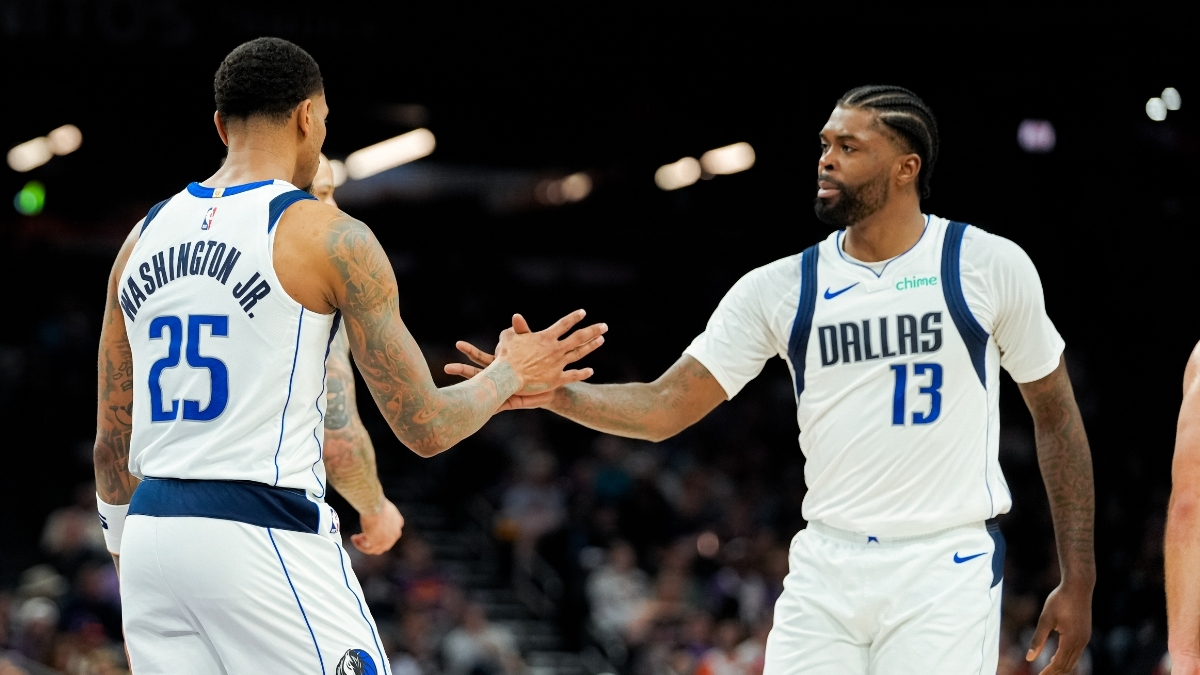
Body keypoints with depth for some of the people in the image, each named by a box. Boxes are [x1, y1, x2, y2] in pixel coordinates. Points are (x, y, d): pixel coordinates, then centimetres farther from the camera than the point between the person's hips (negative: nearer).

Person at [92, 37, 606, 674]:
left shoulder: (145, 235, 13)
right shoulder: (331, 237, -5)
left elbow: (111, 442, 17)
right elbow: (425, 427, -3)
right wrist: (510, 374, 16)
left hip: (153, 529, 6)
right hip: (268, 540, -6)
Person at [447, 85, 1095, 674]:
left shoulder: (990, 266, -1)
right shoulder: (780, 289, 6)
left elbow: (1056, 415, 6)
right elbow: (664, 407, 5)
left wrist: (1079, 580, 1)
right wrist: (554, 393, -14)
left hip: (945, 570, -3)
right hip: (825, 570, 3)